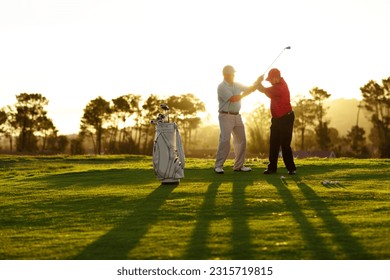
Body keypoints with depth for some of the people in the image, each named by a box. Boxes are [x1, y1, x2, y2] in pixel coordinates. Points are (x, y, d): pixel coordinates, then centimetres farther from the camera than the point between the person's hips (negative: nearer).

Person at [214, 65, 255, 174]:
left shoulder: (236, 85, 12)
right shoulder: (222, 87, -10)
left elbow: (250, 89, 14)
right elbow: (233, 99, -19)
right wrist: (245, 93, -13)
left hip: (237, 116, 7)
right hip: (225, 116, -7)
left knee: (241, 140, 6)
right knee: (225, 140, -14)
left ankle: (239, 165, 14)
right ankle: (218, 165, -9)